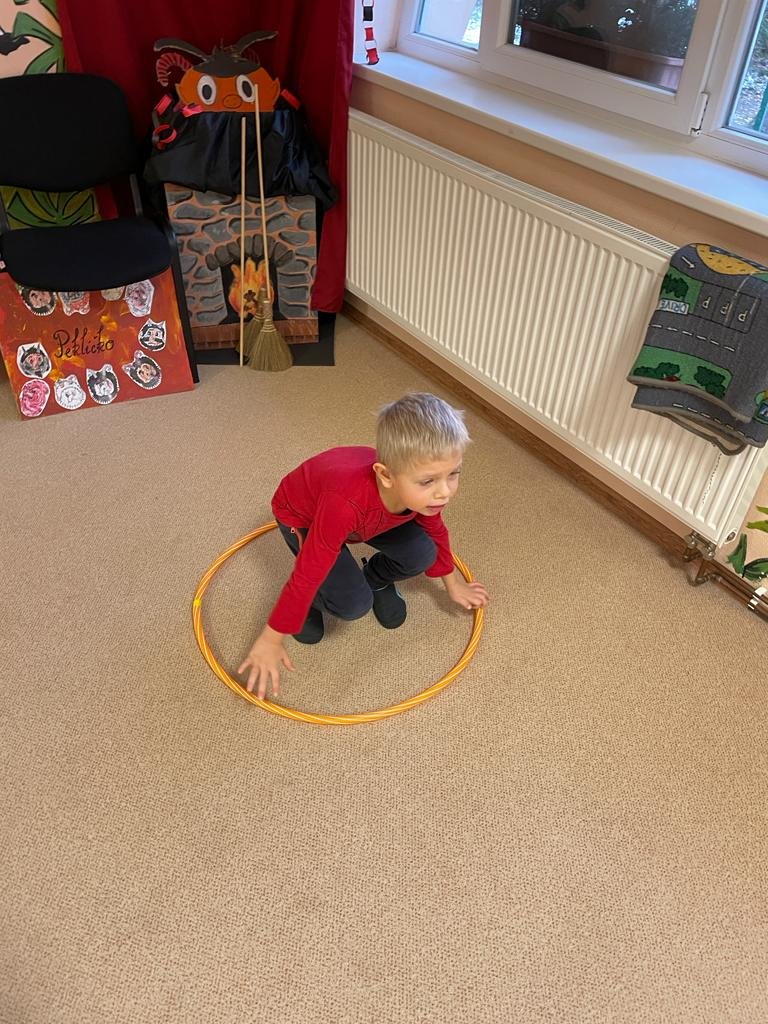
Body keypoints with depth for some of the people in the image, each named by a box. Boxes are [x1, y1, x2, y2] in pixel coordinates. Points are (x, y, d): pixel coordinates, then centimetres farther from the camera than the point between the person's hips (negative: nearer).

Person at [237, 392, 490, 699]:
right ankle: (312, 601, 11)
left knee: (421, 554, -16)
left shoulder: (424, 491, -28)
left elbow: (434, 530, -3)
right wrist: (271, 639, -26)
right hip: (301, 515, -5)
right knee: (354, 604, -22)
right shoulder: (346, 501, -47)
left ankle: (376, 578, 15)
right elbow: (307, 573, -37)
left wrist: (452, 582, 13)